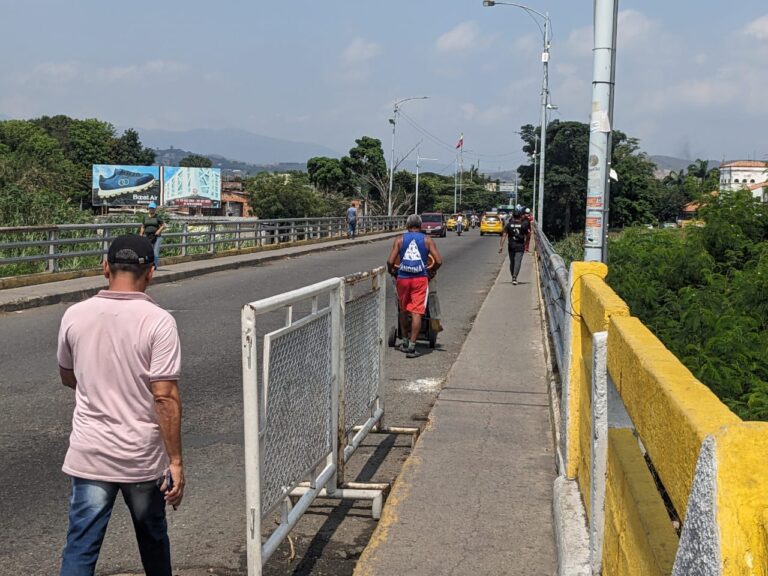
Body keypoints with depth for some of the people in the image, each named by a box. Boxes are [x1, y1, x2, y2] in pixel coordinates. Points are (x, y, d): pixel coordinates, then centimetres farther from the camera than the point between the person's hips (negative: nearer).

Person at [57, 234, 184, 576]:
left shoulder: (75, 316, -3)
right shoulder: (158, 321, -15)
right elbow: (165, 397, -17)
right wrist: (175, 462, -11)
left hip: (89, 456, 2)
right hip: (143, 458, -2)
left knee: (80, 548, 6)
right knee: (153, 539, 20)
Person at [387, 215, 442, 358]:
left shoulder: (399, 239, 3)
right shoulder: (427, 240, 3)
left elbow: (390, 261, -6)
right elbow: (438, 261, -4)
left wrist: (391, 271, 14)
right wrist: (432, 271, 15)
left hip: (402, 278, 2)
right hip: (420, 278, -1)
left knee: (403, 310, 19)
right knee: (417, 312, -2)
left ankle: (404, 341, 26)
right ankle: (411, 346, -6)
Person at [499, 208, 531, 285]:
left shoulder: (508, 224, 2)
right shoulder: (524, 224, 1)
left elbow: (504, 235, -4)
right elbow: (527, 235, 7)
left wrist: (501, 246, -5)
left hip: (511, 246, 2)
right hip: (520, 246, -2)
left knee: (512, 262, 15)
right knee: (518, 262, -8)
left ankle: (513, 277, 24)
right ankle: (514, 277, -24)